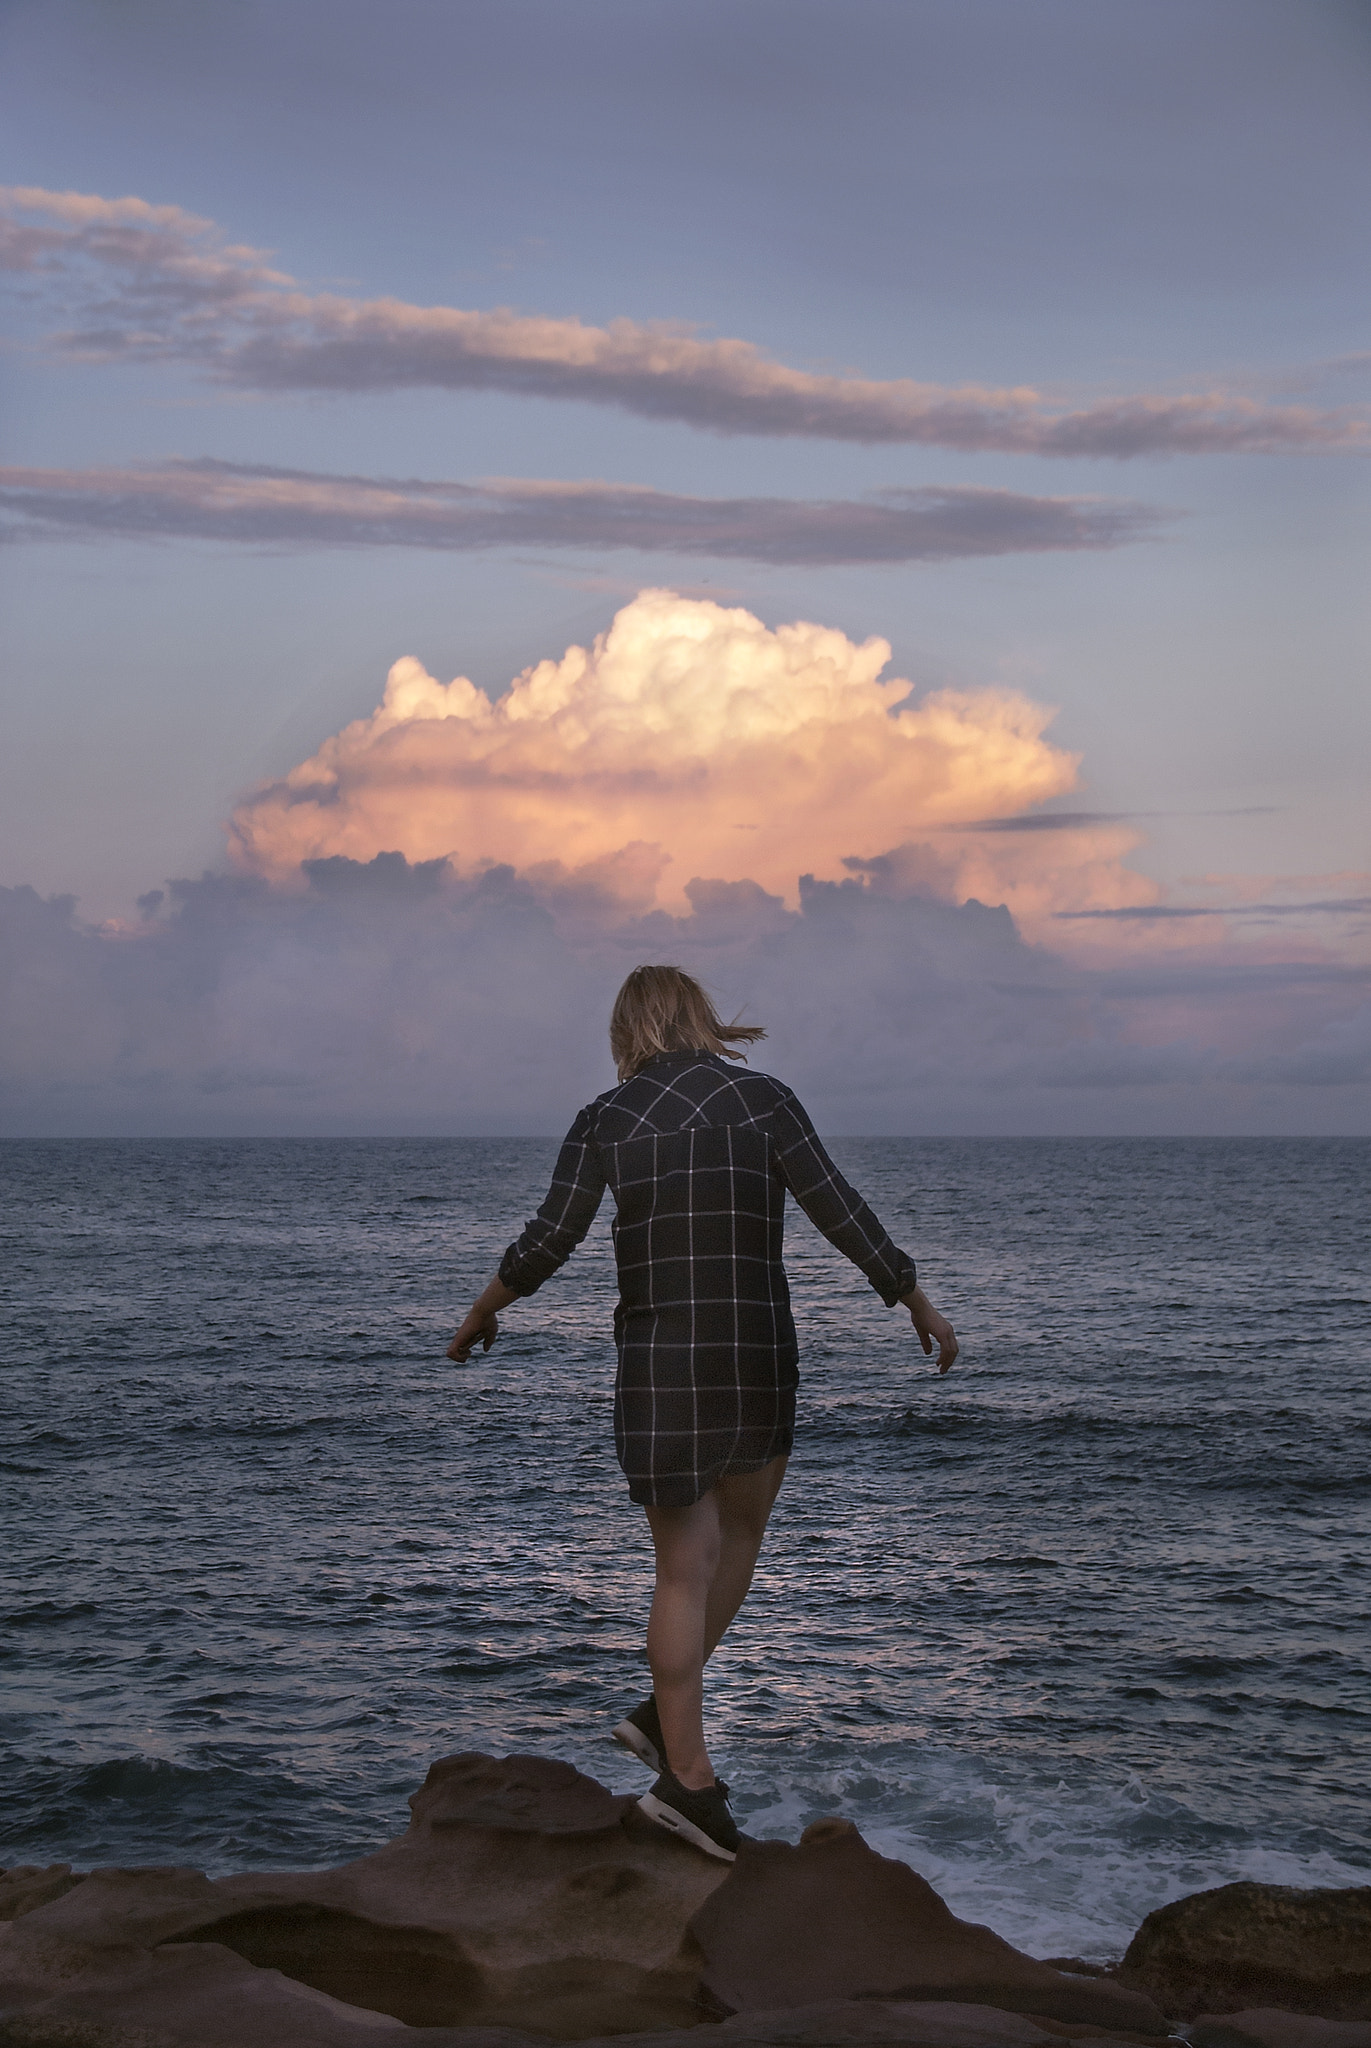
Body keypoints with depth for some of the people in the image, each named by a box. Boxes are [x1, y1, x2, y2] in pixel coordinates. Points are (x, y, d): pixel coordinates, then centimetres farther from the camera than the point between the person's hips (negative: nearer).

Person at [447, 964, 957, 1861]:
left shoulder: (607, 1119, -1)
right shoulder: (765, 1100, -2)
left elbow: (549, 1239, -4)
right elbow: (842, 1214, -5)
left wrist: (483, 1311, 13)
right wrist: (919, 1303, 5)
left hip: (657, 1357, 1)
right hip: (759, 1357, -1)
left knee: (686, 1568, 6)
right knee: (740, 1535, 20)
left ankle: (688, 1773, 9)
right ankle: (666, 1715, 15)